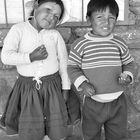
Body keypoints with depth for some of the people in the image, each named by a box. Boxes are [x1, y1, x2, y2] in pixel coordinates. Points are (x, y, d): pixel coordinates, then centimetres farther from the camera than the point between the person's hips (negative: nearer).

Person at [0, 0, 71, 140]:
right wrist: (31, 57, -25)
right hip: (28, 87, -1)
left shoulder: (55, 35, -1)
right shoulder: (18, 29, -6)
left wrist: (65, 87, 7)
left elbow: (63, 61, 6)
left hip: (52, 87, 1)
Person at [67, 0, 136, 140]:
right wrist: (82, 83, -19)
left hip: (117, 101, 2)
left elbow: (129, 63, 10)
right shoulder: (80, 44, -10)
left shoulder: (119, 43, -2)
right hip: (92, 102, -2)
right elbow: (72, 67, -4)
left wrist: (127, 76, -9)